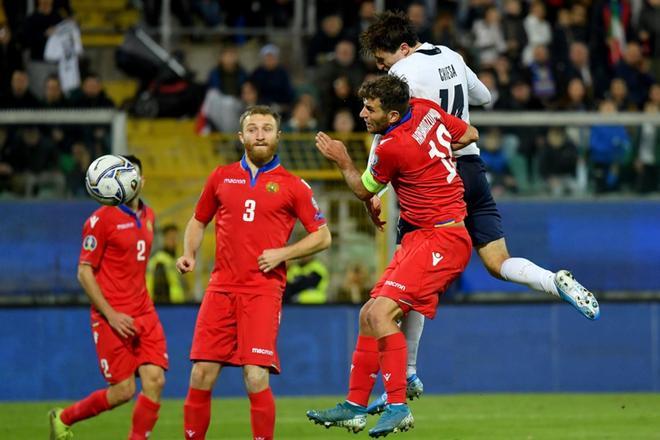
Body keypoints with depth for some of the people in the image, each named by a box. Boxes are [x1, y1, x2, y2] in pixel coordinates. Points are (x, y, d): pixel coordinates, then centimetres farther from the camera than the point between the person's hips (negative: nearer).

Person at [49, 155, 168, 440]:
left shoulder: (147, 216, 13)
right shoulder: (101, 219, -8)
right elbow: (84, 272, -9)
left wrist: (141, 304, 17)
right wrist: (110, 314, -16)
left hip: (144, 314, 6)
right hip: (113, 317, -6)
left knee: (155, 381, -9)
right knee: (123, 391, -5)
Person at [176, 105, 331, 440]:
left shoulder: (292, 186, 4)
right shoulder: (222, 177, 12)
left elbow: (322, 236, 6)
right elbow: (198, 221, 24)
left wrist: (282, 253, -7)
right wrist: (189, 254, 5)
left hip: (263, 290, -3)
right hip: (221, 287, 3)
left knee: (256, 378, -13)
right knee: (201, 377, -2)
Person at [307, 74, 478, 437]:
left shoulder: (392, 147, -18)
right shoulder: (425, 109, 4)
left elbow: (364, 191, 1)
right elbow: (470, 134, 20)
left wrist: (343, 162, 14)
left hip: (441, 239, -10)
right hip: (419, 239, 10)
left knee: (382, 312, -22)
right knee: (368, 316, 9)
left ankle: (398, 407, -20)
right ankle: (355, 407, 14)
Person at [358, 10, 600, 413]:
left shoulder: (403, 72, -9)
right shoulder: (451, 57, 12)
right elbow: (483, 97, 30)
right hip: (471, 166, 6)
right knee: (500, 263, 7)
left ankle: (407, 375, 3)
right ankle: (557, 283, -24)